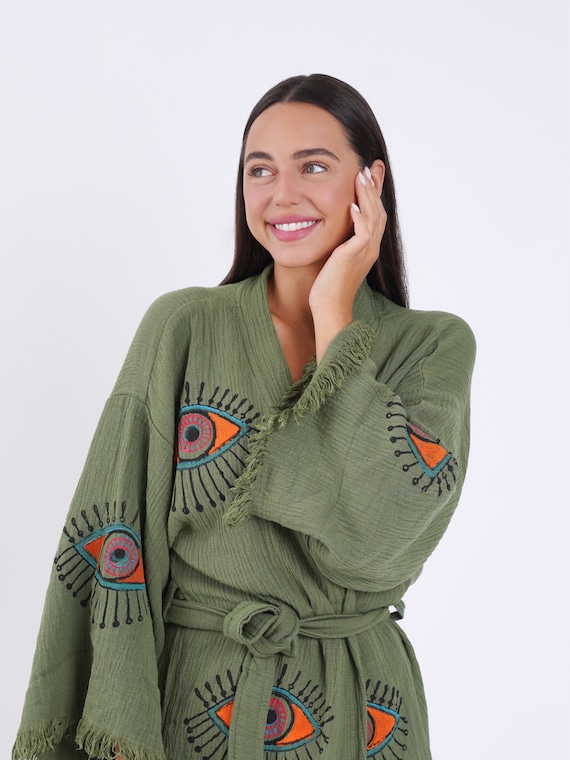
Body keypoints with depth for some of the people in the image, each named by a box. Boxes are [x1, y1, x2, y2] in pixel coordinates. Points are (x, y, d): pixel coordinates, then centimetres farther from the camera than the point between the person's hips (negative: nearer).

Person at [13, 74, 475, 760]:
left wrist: (334, 319, -17)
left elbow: (377, 533, -22)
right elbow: (109, 537, -7)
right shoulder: (182, 326, -6)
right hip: (191, 699, 0)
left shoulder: (435, 344, -6)